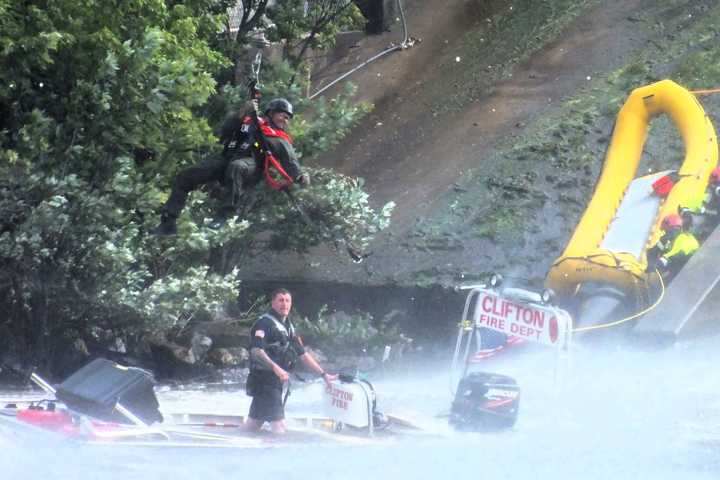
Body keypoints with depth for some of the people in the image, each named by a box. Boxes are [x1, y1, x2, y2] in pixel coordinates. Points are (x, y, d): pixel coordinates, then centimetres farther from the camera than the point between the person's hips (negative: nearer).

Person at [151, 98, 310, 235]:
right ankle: (168, 223, -5)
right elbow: (223, 133, 11)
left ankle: (225, 215, -44)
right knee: (183, 178, -9)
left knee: (236, 167, -42)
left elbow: (290, 162, 4)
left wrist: (300, 176, -17)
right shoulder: (250, 122, 23)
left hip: (251, 166, -3)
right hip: (226, 160, 3)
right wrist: (243, 114, 0)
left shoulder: (282, 139, 21)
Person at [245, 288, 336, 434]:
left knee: (252, 426, 12)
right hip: (264, 380, -9)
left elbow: (303, 354, 24)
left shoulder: (288, 327, 19)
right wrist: (275, 368, -38)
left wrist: (324, 374, 22)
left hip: (275, 382, 9)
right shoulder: (265, 323, -11)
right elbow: (256, 351, -26)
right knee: (278, 425, -13)